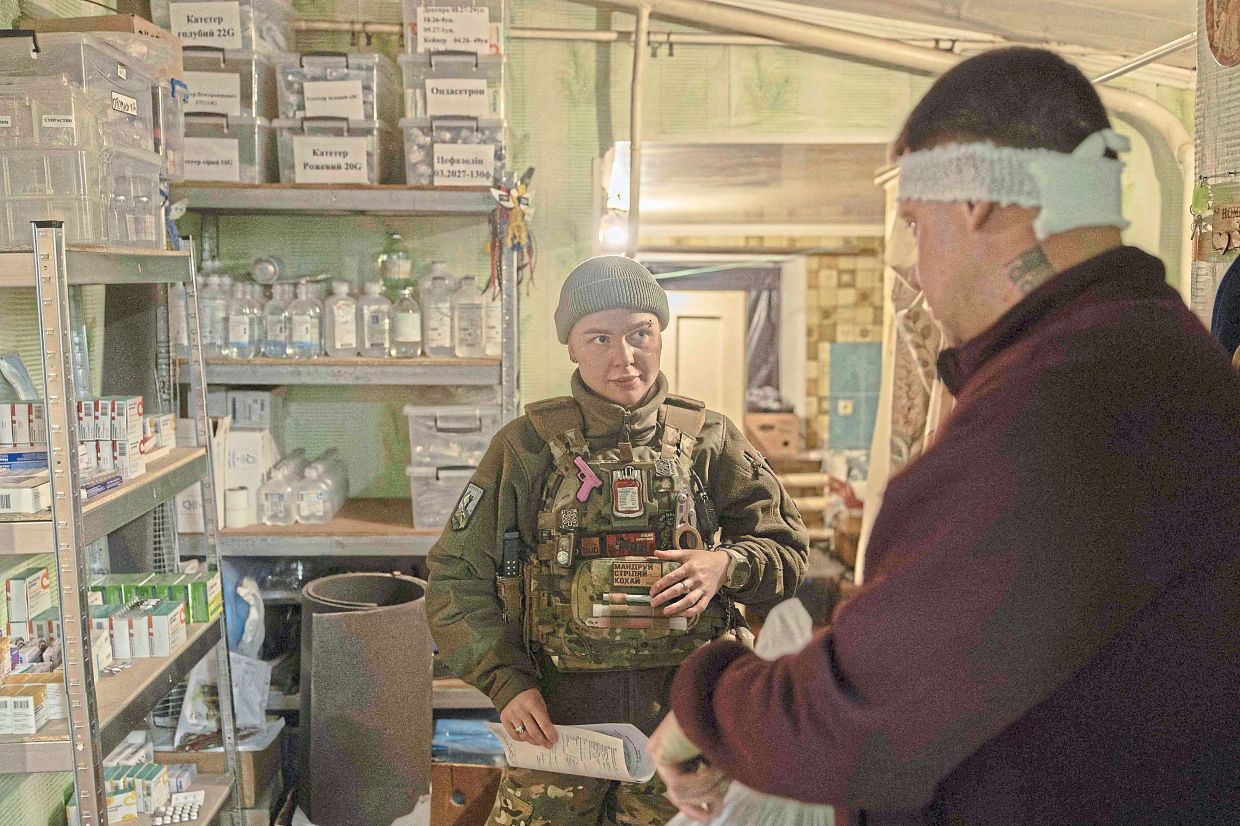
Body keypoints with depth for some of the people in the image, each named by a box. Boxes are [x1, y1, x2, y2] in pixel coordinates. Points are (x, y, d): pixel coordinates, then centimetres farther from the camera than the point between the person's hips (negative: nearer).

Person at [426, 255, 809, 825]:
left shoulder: (707, 439, 2)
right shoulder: (528, 446, -2)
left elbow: (787, 550, 9)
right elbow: (456, 580, 2)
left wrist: (726, 565, -12)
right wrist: (507, 683, -9)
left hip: (680, 713, 1)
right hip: (555, 715, 0)